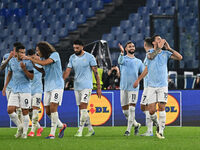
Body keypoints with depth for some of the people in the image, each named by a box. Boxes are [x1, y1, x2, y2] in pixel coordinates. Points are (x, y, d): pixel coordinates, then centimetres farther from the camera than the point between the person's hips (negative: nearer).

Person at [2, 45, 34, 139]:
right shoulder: (12, 61, 7)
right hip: (14, 90, 5)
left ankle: (25, 132, 9)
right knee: (10, 110, -5)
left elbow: (31, 77, -10)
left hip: (25, 90, -5)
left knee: (25, 111, -3)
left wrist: (24, 69, -24)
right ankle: (20, 127, 14)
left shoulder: (27, 62, -8)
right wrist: (5, 87, 18)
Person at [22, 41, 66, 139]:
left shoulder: (55, 55, -11)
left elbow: (44, 63, -25)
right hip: (47, 86, 8)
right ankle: (61, 126, 26)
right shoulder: (43, 58, 10)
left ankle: (52, 133, -15)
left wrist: (30, 58, -17)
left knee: (53, 107, -17)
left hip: (57, 86, -8)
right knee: (48, 111, 4)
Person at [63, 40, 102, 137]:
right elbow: (67, 71, 6)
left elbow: (95, 72, -3)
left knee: (83, 107, -14)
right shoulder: (72, 58, 9)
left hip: (86, 86, -6)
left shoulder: (89, 57, -5)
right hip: (76, 87, 6)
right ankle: (90, 129, 18)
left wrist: (98, 88, -5)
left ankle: (80, 130, -15)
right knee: (81, 109, 7)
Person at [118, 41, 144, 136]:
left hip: (134, 88, 0)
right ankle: (136, 125, 25)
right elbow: (120, 61, -20)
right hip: (123, 88, 0)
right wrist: (122, 53, -39)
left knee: (131, 109, -12)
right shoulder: (123, 58, 6)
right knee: (125, 110, 5)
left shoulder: (138, 62, 14)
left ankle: (128, 130, -9)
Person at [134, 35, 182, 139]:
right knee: (151, 110, -5)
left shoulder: (165, 53, 6)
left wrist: (169, 48, -7)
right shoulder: (149, 53, 6)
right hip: (151, 86, 0)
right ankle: (157, 125, 22)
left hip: (163, 85, 0)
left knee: (161, 107, -11)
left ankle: (161, 131, -6)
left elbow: (179, 57, -5)